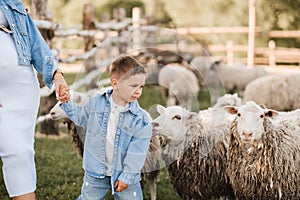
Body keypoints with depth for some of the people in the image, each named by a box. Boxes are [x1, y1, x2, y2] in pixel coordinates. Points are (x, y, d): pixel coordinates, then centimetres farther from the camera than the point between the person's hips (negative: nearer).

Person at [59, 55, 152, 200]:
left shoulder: (142, 119, -16)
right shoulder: (96, 103, -7)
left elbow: (136, 153, -14)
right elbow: (80, 117, 14)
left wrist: (127, 177, -13)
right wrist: (66, 103, 1)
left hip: (124, 174, -1)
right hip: (96, 173, 2)